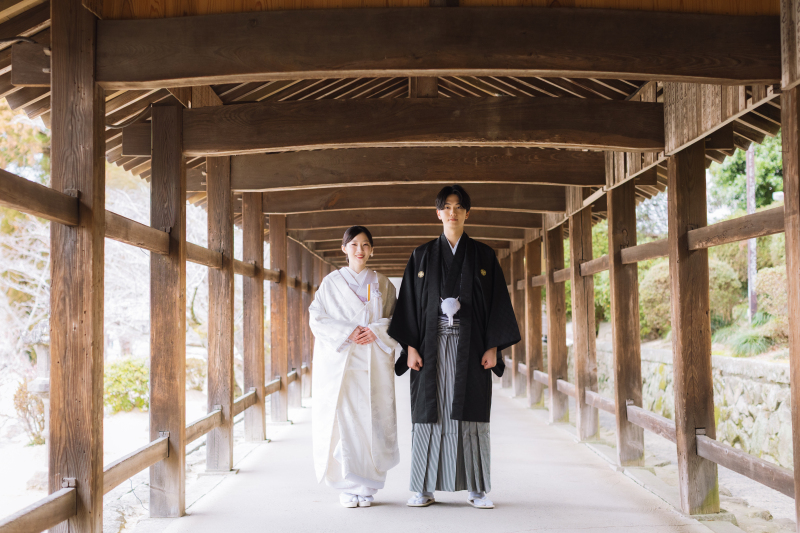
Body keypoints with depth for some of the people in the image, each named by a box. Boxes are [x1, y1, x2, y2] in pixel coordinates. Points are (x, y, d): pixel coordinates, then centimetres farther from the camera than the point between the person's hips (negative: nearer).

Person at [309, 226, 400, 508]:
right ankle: (347, 487, 3)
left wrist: (376, 330, -10)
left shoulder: (383, 284, 12)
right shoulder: (331, 282, 8)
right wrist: (346, 333, -11)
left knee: (372, 421, -4)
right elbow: (317, 318, 2)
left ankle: (367, 486, 6)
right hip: (339, 361, -1)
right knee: (341, 420, -6)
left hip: (374, 364, 1)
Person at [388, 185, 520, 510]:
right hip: (433, 345, 0)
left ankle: (477, 489, 7)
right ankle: (425, 489, 7)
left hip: (471, 345, 0)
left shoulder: (483, 256, 7)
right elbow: (408, 302, 5)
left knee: (471, 414, 0)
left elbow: (498, 301, 4)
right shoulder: (422, 256, 8)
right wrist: (410, 346, -5)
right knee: (430, 412, 0)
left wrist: (494, 346, -5)